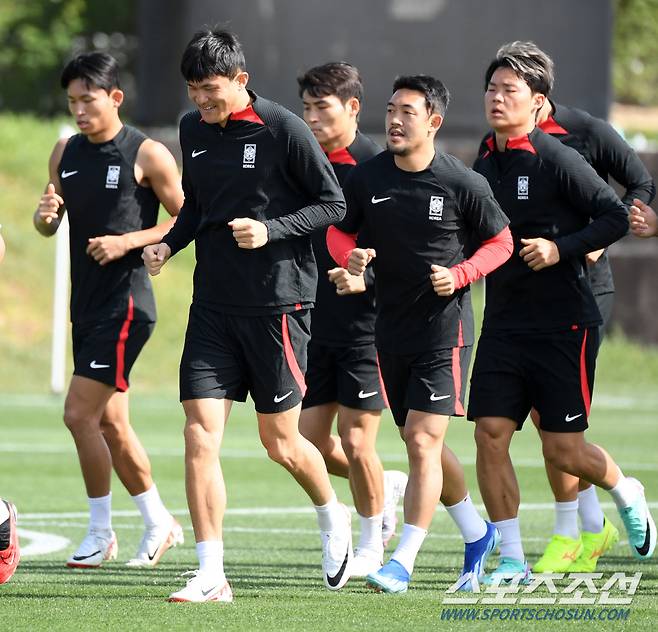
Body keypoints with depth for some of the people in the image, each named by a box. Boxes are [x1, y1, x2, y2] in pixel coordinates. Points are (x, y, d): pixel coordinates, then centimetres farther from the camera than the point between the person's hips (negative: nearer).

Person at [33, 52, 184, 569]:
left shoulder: (148, 155, -9)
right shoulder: (66, 153, 10)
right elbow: (49, 225, 17)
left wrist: (128, 241, -17)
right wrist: (46, 214, -6)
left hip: (126, 302, -7)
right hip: (86, 304, 7)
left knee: (80, 413, -13)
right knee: (110, 422, 12)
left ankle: (101, 532, -2)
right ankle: (159, 522, 25)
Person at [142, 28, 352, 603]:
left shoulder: (283, 130, -11)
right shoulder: (193, 130, 7)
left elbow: (333, 205, -5)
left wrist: (271, 230, -18)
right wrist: (169, 244, 3)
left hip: (278, 302, -5)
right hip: (213, 306, 5)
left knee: (281, 443, 5)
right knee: (200, 434, -7)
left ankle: (332, 518, 36)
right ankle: (211, 575, -5)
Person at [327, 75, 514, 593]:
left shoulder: (464, 184, -9)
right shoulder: (366, 178, 0)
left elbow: (500, 242, 2)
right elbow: (339, 230, 13)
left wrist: (460, 275, -14)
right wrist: (350, 256, -10)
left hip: (444, 328, -5)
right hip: (391, 327, 5)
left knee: (423, 440, -12)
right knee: (420, 443, 14)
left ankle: (403, 562, -10)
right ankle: (477, 534, 35)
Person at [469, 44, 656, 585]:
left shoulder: (557, 160, -11)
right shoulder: (484, 165, 9)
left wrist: (561, 248, -21)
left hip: (564, 322, -6)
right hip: (504, 322, 6)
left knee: (562, 450, -3)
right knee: (490, 433, -5)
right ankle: (512, 562, 4)